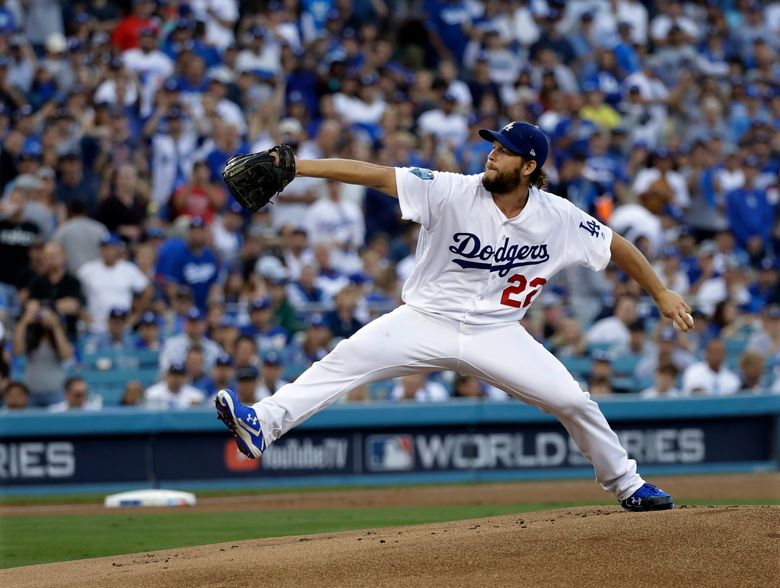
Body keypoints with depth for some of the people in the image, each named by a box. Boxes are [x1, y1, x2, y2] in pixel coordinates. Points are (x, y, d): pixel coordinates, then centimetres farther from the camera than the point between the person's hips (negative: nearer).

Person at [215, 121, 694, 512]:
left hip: (497, 333, 1)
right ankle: (262, 423, -33)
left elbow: (615, 245, 6)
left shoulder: (559, 218, -9)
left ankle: (627, 485, 17)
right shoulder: (453, 193, -15)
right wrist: (295, 166, -29)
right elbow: (375, 175, -21)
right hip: (428, 322, -1)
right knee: (344, 361, -22)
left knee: (573, 402, -6)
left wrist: (661, 293, 7)